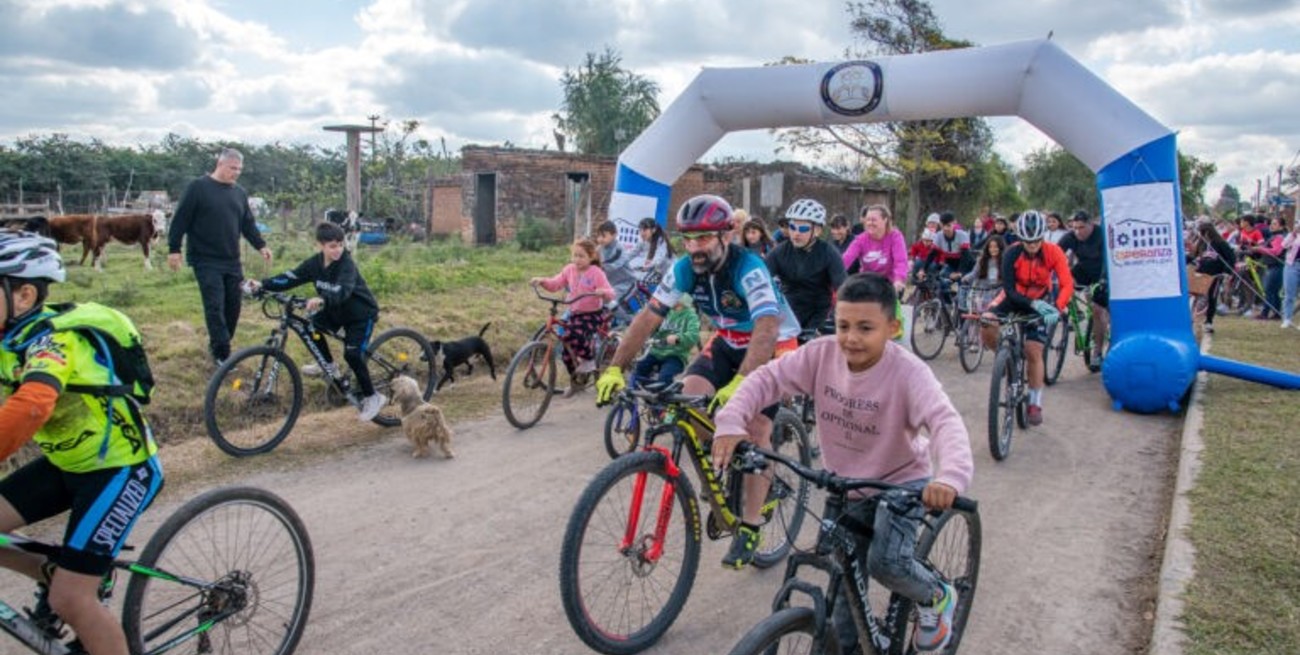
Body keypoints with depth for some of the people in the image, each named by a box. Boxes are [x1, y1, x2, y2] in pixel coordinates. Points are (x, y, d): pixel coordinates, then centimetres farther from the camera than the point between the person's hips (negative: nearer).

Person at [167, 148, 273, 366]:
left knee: (233, 305, 7)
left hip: (232, 261, 6)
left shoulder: (240, 193, 12)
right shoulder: (198, 188, -6)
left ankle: (217, 346, 25)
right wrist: (174, 249, -10)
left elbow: (248, 223, 16)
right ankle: (222, 354, -4)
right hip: (206, 261, -6)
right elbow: (181, 219, -7)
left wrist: (260, 245, 3)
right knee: (215, 306, -8)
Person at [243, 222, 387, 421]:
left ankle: (372, 397, -4)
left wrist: (322, 299, -61)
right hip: (335, 310, 7)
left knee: (352, 354, -18)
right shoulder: (314, 263, -9)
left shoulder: (347, 264, -27)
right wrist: (262, 284, -26)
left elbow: (343, 290, -44)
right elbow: (291, 278, -13)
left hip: (361, 313, -7)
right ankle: (329, 366, 20)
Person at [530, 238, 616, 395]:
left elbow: (610, 294, -18)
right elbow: (555, 284, 3)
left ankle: (589, 358, -5)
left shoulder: (596, 273, -13)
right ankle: (576, 381, 27)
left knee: (572, 335, -33)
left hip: (593, 314, -6)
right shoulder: (569, 270, 3)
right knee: (567, 352, 4)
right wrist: (542, 281, -16)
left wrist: (603, 292, -41)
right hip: (574, 314, 6)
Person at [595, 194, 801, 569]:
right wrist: (615, 369, -25)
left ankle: (749, 528, -3)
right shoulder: (684, 269, -16)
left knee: (756, 430, -15)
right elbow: (648, 317, -16)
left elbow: (766, 331, -45)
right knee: (691, 396, -18)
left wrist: (739, 384, -58)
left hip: (774, 344, -5)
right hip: (728, 341, 5)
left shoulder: (748, 268, -33)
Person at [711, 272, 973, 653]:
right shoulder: (821, 355, -18)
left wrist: (951, 477, -58)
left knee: (886, 562, -23)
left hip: (901, 482, -4)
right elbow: (767, 378, -17)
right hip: (845, 484, 4)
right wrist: (731, 423, -33)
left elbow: (946, 422, -39)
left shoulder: (908, 372, -28)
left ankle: (937, 597, 11)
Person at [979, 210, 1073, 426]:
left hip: (1040, 303, 0)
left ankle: (1035, 404, 7)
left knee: (1034, 351, -8)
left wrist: (1057, 309, -44)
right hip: (1015, 298, 0)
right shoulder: (1012, 253, -24)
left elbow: (1067, 284, -27)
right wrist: (1033, 303, -42)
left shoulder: (1053, 252, -22)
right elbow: (1009, 290, -26)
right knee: (986, 323, -29)